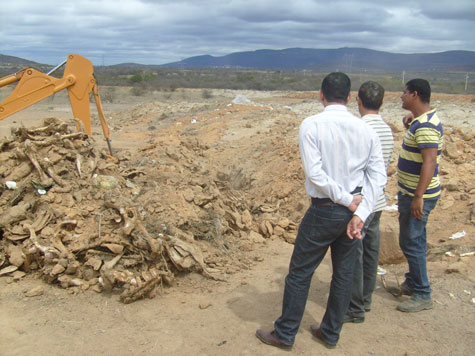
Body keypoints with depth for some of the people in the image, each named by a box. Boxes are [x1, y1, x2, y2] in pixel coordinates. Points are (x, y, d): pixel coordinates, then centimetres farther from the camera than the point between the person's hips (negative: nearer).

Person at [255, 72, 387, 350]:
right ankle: (330, 334, 33)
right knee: (344, 274, 17)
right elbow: (378, 176, -5)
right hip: (353, 212, 5)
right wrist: (360, 213, -10)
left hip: (323, 212, -5)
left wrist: (347, 200, -11)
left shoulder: (311, 125, -12)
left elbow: (314, 173, -20)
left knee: (300, 272, 9)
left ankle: (285, 334, 23)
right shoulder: (366, 129, 0)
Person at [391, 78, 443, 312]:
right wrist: (412, 118, 13)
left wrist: (418, 197, -32)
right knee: (415, 240, 20)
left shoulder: (425, 126, -22)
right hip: (411, 192, 11)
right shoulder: (423, 120, 10)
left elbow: (430, 161, -30)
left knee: (411, 242, -3)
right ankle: (412, 284, 34)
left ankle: (422, 295, 8)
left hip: (418, 196, -11)